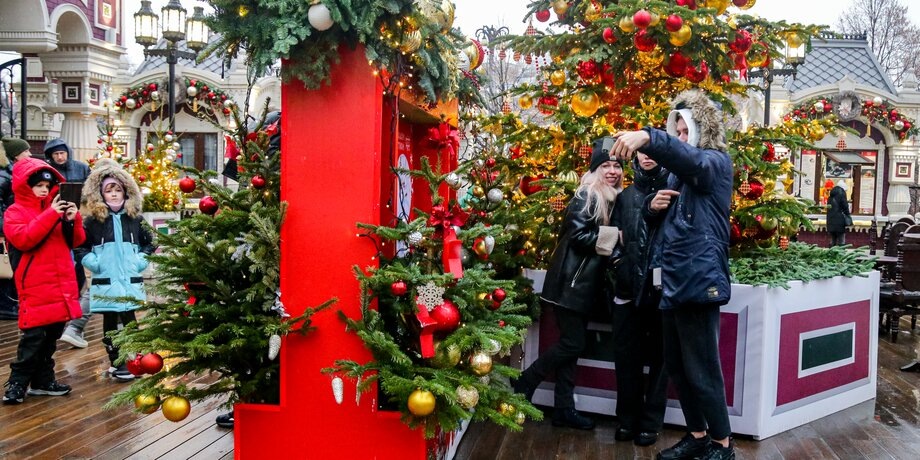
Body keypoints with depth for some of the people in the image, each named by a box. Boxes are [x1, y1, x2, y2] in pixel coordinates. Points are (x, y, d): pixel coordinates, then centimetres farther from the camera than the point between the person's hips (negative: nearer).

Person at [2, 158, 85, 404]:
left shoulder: (57, 207, 16)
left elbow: (76, 241, 13)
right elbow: (24, 239, -20)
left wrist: (73, 220, -7)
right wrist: (51, 215, -24)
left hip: (61, 282, 6)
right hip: (36, 286, -6)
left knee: (52, 334, 12)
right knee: (33, 336, -8)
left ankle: (43, 380, 22)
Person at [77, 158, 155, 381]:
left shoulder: (135, 217, 6)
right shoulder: (93, 220, 1)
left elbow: (149, 243, 16)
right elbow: (80, 246, 6)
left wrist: (141, 261, 3)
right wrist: (93, 263, -7)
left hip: (131, 280, 1)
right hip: (105, 281, 0)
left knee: (128, 322, 2)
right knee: (110, 323, 6)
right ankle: (116, 361, 16)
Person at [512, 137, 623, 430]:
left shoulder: (612, 198, 14)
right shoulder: (586, 196, -11)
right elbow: (578, 235, -21)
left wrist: (618, 240, -3)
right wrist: (614, 237, -16)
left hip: (587, 283, 8)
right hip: (571, 282, -8)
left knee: (571, 344, 10)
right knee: (572, 344, -6)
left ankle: (564, 408, 16)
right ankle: (523, 384, 11)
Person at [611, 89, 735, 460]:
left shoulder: (715, 162, -4)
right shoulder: (679, 172, 21)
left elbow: (689, 157, -29)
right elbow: (654, 219, 26)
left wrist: (647, 137, -46)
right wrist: (653, 205, 1)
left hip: (698, 280, -9)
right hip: (671, 280, 9)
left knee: (702, 371, -2)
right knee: (676, 368, 14)